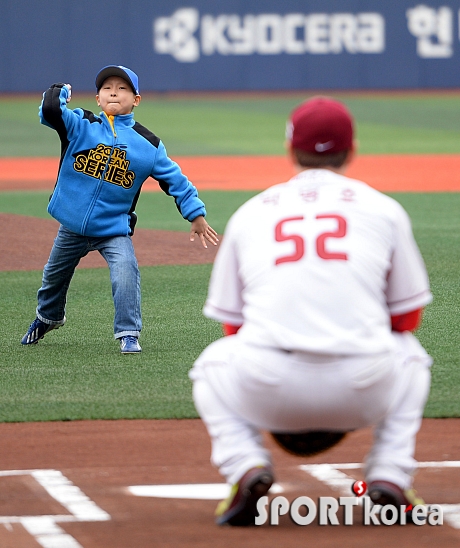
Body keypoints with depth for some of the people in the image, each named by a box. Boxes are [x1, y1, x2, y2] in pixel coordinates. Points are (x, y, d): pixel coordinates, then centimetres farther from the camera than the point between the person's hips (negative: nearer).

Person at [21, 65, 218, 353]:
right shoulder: (81, 124, -6)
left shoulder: (148, 144, -3)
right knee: (55, 276, 20)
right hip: (72, 228, 2)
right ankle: (47, 318, 50)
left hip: (115, 229, -1)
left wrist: (196, 215, 0)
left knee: (126, 274, -24)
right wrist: (61, 91, -7)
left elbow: (174, 179, 2)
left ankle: (129, 334, -10)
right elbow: (50, 110, -23)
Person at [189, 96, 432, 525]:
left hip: (267, 393, 0)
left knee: (212, 365, 33)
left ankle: (245, 466, 6)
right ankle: (390, 476, 13)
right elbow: (407, 316, 23)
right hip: (363, 393, 0)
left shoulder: (250, 212, 19)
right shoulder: (384, 209, 16)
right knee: (410, 357, 34)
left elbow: (232, 324, 23)